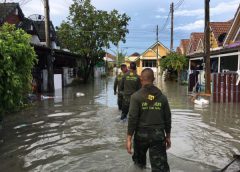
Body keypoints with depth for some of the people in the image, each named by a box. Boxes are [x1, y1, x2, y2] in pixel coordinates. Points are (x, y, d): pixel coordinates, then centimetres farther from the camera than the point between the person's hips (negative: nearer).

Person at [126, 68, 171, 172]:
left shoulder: (136, 96, -10)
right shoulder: (162, 97, 1)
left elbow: (132, 118, -15)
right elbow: (167, 118, 6)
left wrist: (129, 138, -9)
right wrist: (168, 136, 17)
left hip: (141, 134, -1)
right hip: (158, 135, 1)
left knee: (139, 155, 27)